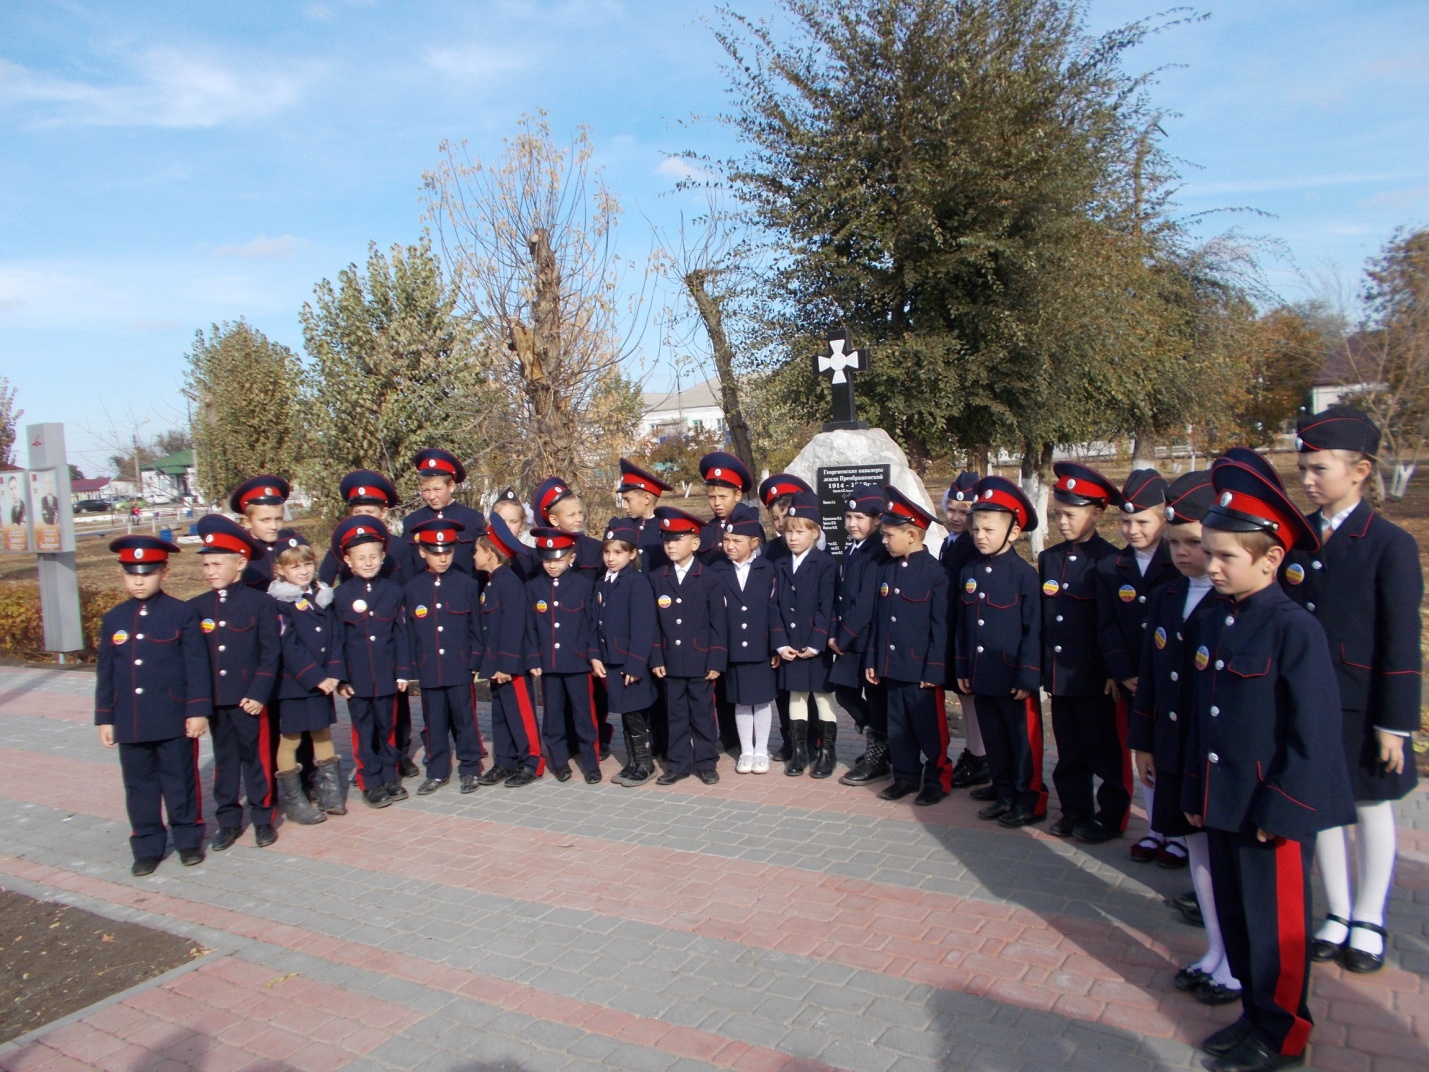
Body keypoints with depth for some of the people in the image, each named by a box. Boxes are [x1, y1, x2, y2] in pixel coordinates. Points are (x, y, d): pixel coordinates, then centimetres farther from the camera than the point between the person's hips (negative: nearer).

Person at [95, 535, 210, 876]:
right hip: (129, 723, 4)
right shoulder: (113, 620, 7)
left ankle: (188, 839, 22)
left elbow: (196, 666, -7)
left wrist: (197, 711, -10)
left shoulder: (183, 614, -5)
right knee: (139, 786, 11)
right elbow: (105, 674, 10)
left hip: (175, 720, -4)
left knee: (181, 783, 7)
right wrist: (104, 719, 8)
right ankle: (147, 847, 23)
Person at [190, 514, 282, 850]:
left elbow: (271, 653, -8)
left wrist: (259, 693, -14)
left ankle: (262, 818, 19)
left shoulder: (261, 603, -6)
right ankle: (228, 821, 24)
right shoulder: (196, 607, 4)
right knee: (224, 759, 13)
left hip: (249, 698, -3)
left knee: (256, 757, 7)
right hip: (213, 699, 4)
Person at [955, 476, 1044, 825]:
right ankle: (1004, 792, 29)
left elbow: (1033, 629, -11)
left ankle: (1029, 799, 19)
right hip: (980, 675, 6)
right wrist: (963, 669, 10)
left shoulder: (1024, 574, -11)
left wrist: (1027, 677, -13)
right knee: (993, 737, 15)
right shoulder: (969, 572, 5)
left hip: (1012, 677, -6)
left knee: (1023, 739, 6)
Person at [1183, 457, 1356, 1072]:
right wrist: (1195, 795, 12)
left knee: (1276, 923, 8)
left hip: (1275, 808, -7)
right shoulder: (1214, 627, 7)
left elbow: (1314, 731, -18)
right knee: (1233, 916, 17)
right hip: (1223, 805, 7)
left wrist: (1281, 810, -16)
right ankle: (1255, 1014, 36)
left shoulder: (1295, 629, -17)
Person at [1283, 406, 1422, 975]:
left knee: (1370, 807, 11)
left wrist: (1394, 723, -12)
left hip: (1362, 707, -4)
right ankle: (1337, 914, 29)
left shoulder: (1390, 544, -11)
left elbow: (1402, 642, -11)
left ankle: (1368, 921, 27)